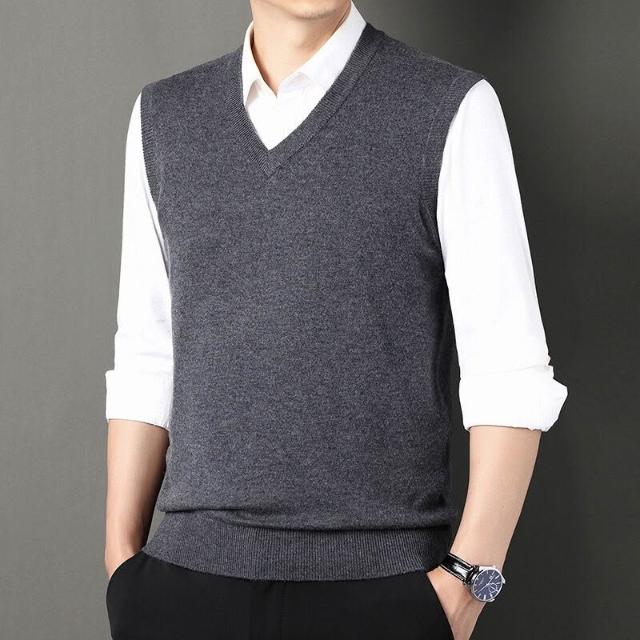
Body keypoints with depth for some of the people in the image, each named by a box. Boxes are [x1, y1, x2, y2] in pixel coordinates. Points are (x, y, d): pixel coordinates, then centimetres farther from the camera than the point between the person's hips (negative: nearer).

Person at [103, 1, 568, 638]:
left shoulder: (453, 112, -5)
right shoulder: (164, 117, 8)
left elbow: (509, 372, -7)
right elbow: (146, 363, 10)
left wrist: (465, 586, -13)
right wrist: (121, 559, 5)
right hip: (190, 583, 3)